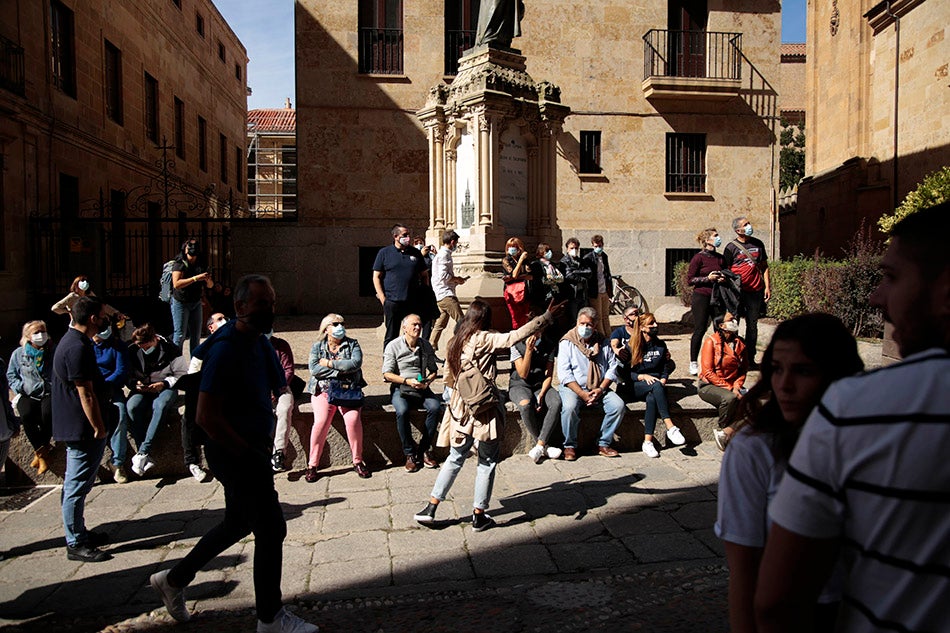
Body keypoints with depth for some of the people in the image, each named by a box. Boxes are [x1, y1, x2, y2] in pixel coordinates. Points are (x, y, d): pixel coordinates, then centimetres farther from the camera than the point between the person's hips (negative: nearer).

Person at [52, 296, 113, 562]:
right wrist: (99, 428, -17)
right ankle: (75, 544, 7)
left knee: (76, 485, 19)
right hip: (82, 429, -11)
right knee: (77, 486, -2)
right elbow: (85, 394, -23)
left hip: (77, 428, 11)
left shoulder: (74, 340, 12)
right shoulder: (78, 348, -22)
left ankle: (79, 533, 31)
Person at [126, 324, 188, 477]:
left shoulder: (171, 350, -3)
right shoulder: (132, 352, 4)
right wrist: (135, 383, -12)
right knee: (131, 407, -33)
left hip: (165, 388, -2)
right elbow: (128, 377, 10)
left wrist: (164, 384, -19)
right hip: (142, 390, 2)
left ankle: (142, 452, -38)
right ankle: (146, 458, -34)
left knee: (160, 404, -39)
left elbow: (182, 375, -4)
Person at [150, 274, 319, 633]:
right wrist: (250, 454, -19)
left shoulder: (259, 343, 7)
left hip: (251, 449, 10)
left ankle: (174, 580, 40)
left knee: (237, 525, 22)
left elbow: (276, 387, 14)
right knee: (271, 529, 0)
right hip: (233, 454, -9)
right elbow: (206, 417, -24)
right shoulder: (226, 350, -22)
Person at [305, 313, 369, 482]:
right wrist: (341, 368, -8)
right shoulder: (317, 347, 11)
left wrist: (329, 363, -8)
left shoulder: (352, 344, 10)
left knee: (353, 419, -23)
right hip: (323, 391, 0)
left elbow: (356, 363, -9)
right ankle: (312, 465, -9)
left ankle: (357, 461, -6)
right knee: (321, 421, -22)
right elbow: (314, 369, -5)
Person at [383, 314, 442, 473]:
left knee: (435, 407, -27)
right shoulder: (393, 346, -2)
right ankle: (410, 453, -18)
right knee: (402, 411, -34)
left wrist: (428, 380, -5)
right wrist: (407, 381, -17)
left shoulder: (425, 345, 10)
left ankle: (423, 450, -13)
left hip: (422, 388, 3)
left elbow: (433, 369, 17)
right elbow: (387, 374, -5)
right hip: (400, 388, -3)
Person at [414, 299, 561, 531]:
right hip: (486, 409, -6)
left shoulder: (454, 342, 7)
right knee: (487, 463, 8)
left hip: (460, 407, 6)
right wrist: (547, 317, -13)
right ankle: (479, 516, 16)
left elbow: (449, 378, 13)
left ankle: (430, 509, 19)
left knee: (455, 458, 18)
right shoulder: (485, 339, -11)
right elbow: (517, 335, -18)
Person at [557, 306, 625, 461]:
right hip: (573, 387, -3)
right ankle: (570, 446, -11)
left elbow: (612, 368, 5)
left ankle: (603, 444, -5)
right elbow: (564, 373, -8)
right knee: (569, 407, -33)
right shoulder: (567, 342, 0)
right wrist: (582, 394, -18)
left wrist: (601, 389, -11)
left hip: (599, 388, 4)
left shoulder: (602, 342, 10)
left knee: (618, 405, -21)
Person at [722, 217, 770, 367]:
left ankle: (750, 359, 15)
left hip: (755, 291, 4)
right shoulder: (731, 247, -1)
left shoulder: (758, 244, 11)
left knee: (752, 325, 8)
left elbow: (764, 266, 16)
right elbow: (725, 271, 0)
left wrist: (767, 286, 8)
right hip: (737, 292, -4)